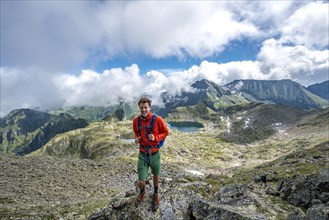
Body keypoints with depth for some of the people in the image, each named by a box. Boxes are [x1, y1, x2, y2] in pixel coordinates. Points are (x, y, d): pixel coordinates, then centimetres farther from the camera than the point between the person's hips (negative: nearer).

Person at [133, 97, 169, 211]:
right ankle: (142, 193, 41)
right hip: (142, 155, 1)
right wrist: (136, 138, -9)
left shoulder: (157, 119, -18)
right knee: (141, 181, 2)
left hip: (155, 154, -1)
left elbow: (166, 132, -6)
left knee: (156, 175, 23)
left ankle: (156, 195, 53)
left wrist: (156, 138, -22)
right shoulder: (136, 120, -7)